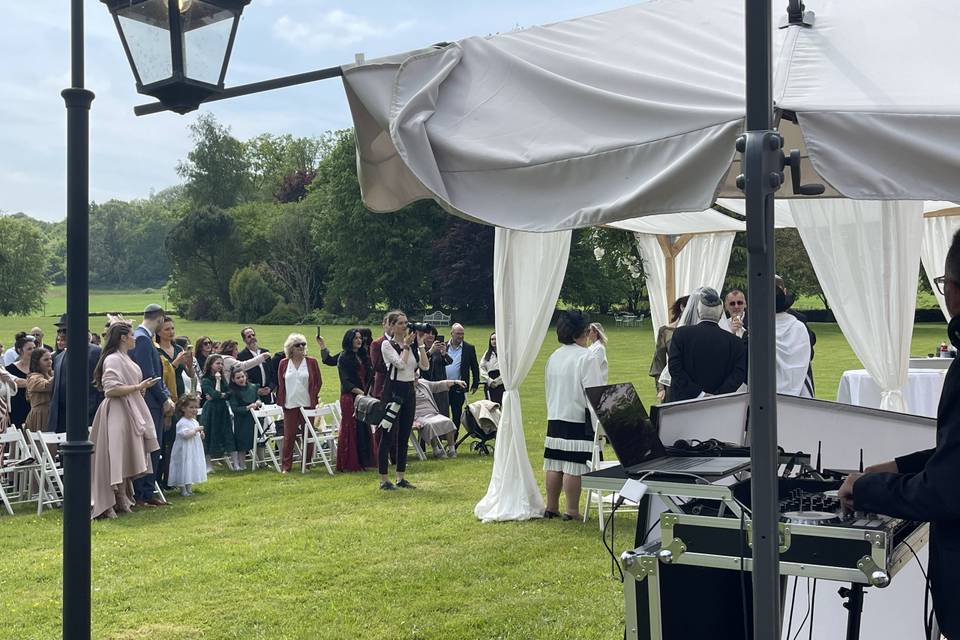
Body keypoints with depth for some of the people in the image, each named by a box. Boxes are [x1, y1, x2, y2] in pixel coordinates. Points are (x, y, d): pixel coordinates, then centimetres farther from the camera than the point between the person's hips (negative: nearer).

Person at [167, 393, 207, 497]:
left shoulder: (194, 421, 12)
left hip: (194, 450, 9)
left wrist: (201, 435, 3)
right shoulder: (182, 422, -15)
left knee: (193, 468, 12)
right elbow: (186, 434, -27)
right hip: (185, 450, -9)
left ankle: (189, 488, 21)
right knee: (184, 467, -5)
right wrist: (196, 430, -22)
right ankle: (182, 489, 1)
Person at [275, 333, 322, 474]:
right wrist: (281, 401, 3)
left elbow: (318, 382, 6)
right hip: (290, 405, 0)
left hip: (307, 404, 0)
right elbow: (280, 384, 9)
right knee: (289, 436, 0)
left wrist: (314, 397, -2)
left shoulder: (312, 362, 3)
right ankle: (285, 466, 5)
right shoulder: (283, 363, 6)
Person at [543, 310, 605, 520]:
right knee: (573, 468, -4)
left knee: (554, 465, 10)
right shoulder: (586, 358, -11)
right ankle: (572, 511, 0)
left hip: (555, 419, 7)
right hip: (578, 420, -7)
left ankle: (551, 508, 18)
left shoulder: (554, 357, 11)